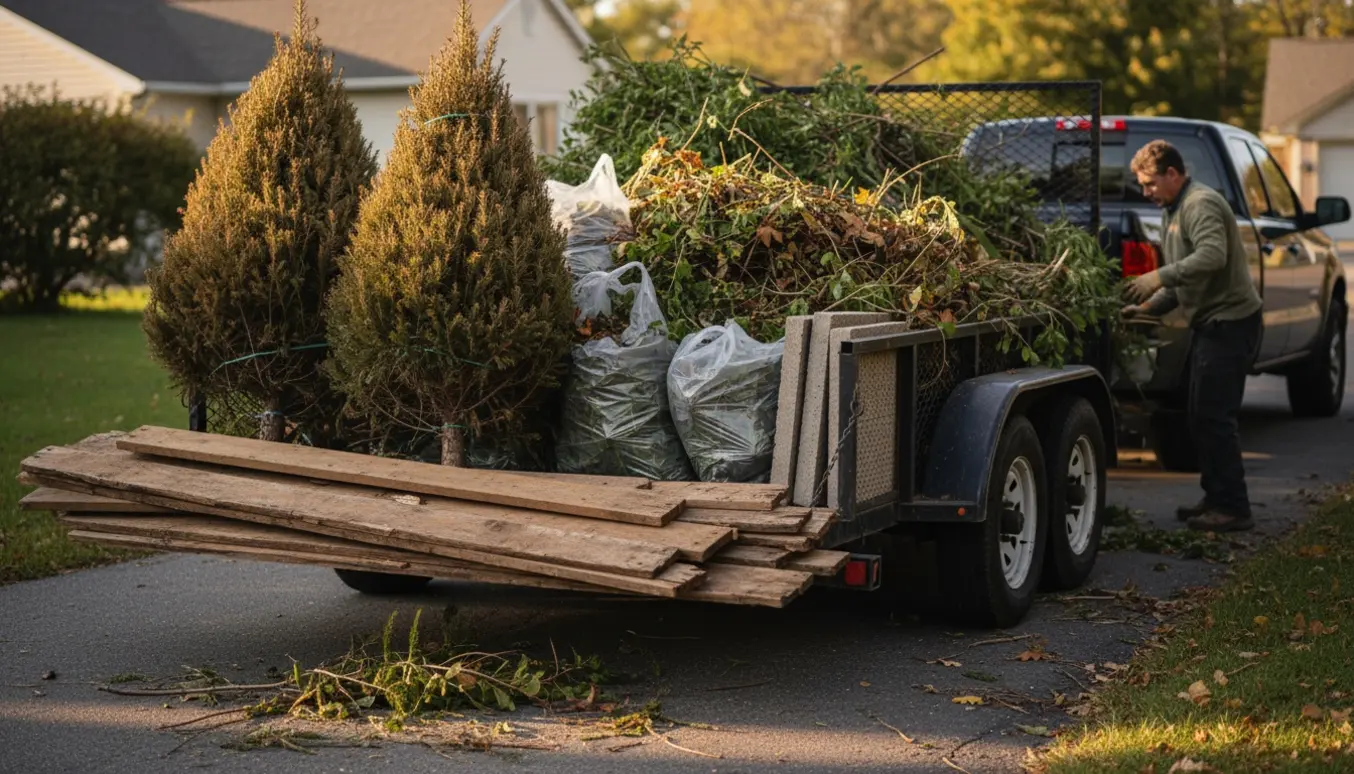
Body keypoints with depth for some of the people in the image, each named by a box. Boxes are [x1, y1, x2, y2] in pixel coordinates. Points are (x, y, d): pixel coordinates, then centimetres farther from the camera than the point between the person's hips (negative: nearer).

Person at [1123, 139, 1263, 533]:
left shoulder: (1201, 204, -14)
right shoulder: (1173, 211, 19)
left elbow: (1213, 255, -31)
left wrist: (1161, 276, -31)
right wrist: (1149, 307, 12)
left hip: (1229, 321, -11)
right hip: (1211, 323, 11)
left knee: (1214, 418, -10)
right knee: (1201, 417, 14)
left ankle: (1233, 508, -6)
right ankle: (1215, 498, 22)